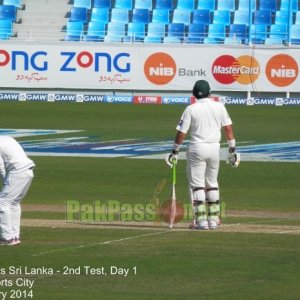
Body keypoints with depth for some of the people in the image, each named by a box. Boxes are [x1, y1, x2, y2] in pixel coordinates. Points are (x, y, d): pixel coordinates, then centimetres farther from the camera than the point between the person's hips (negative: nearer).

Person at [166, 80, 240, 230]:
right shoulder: (219, 107, 2)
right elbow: (228, 128, 1)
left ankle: (201, 219, -8)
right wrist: (232, 149, 7)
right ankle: (213, 219, 13)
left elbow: (181, 133, -6)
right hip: (215, 148, 3)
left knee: (197, 184, 0)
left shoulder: (191, 109, -6)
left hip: (197, 149, -3)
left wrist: (175, 152, 4)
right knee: (212, 184, 15)